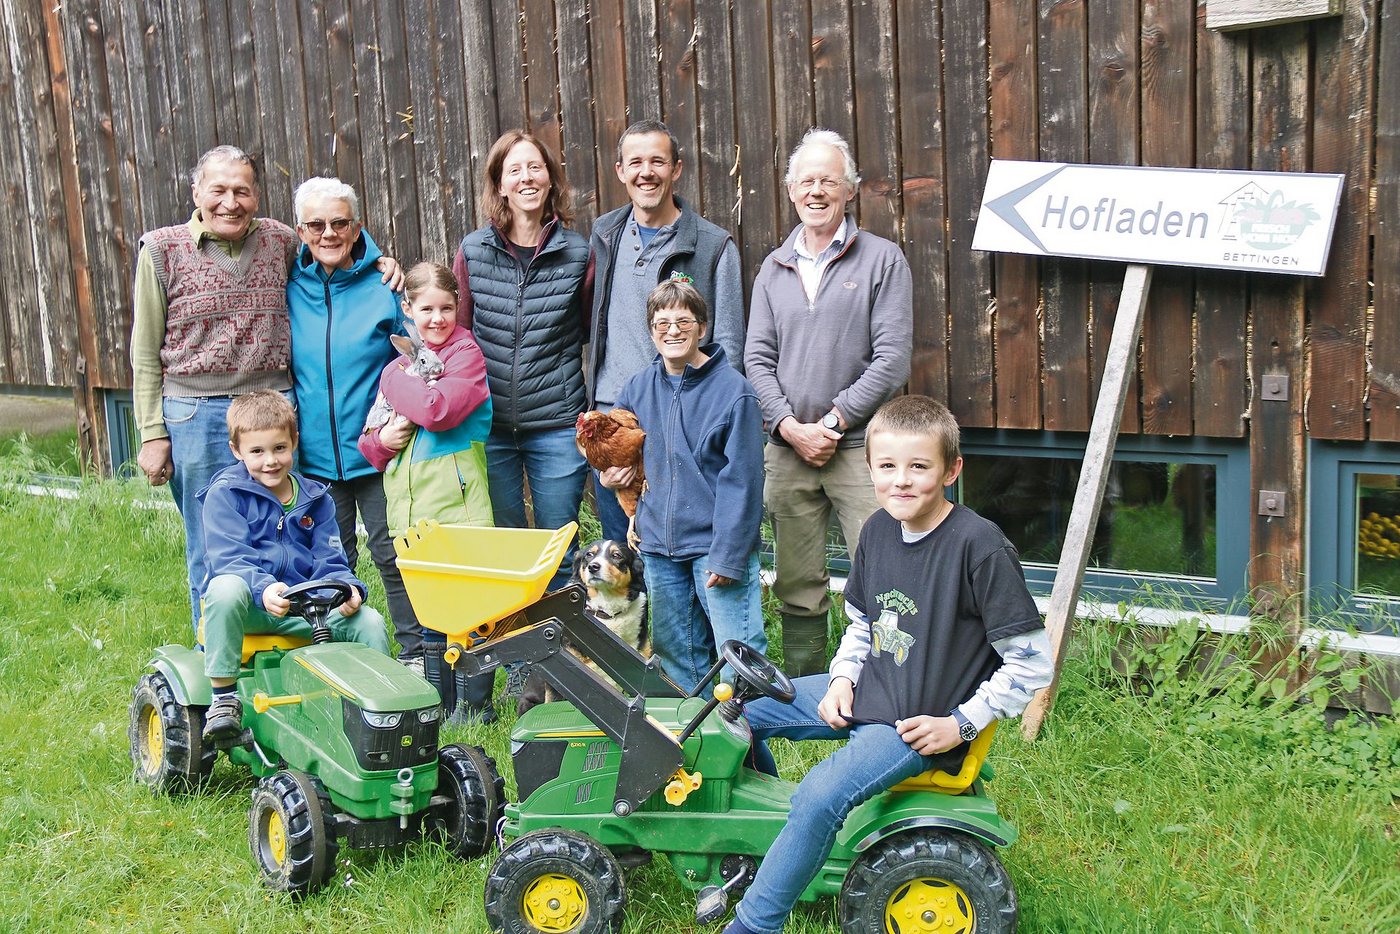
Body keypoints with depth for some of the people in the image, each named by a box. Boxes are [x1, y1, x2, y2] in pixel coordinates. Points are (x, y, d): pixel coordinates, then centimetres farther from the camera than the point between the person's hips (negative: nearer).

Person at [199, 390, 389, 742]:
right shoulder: (224, 493, -2)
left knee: (369, 622, -17)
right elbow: (230, 558, -14)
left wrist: (347, 588, -18)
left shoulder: (315, 499, 12)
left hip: (305, 608, 4)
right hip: (249, 607, -3)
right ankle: (223, 697, -27)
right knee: (226, 588, -38)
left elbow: (328, 562, 6)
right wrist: (264, 588, -35)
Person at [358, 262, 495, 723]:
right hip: (410, 509, 7)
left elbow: (438, 410, -20)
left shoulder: (466, 354, -2)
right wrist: (382, 439, -2)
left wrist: (395, 378, -6)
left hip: (457, 505, -7)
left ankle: (473, 707, 4)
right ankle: (440, 705, 24)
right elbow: (368, 440, 21)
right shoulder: (401, 362, 18)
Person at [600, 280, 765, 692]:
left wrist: (728, 555, -15)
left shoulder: (732, 391, -10)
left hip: (717, 544, -6)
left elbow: (740, 482, -12)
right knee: (674, 654, 16)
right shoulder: (637, 389, 7)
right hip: (659, 545, 6)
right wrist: (608, 470, 4)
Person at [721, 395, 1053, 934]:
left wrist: (961, 724, -16)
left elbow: (1032, 663, -16)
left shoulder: (980, 547, -21)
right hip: (865, 694, 8)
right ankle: (767, 840, 26)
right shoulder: (878, 530, 1)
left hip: (921, 722, -8)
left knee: (821, 793, -29)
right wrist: (843, 677, 0)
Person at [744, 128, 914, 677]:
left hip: (860, 446, -4)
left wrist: (834, 420, -10)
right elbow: (757, 358, 9)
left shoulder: (882, 259, 1)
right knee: (796, 586, 9)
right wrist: (789, 425, -5)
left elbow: (893, 358, -6)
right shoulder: (774, 268, 14)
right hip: (787, 447, 4)